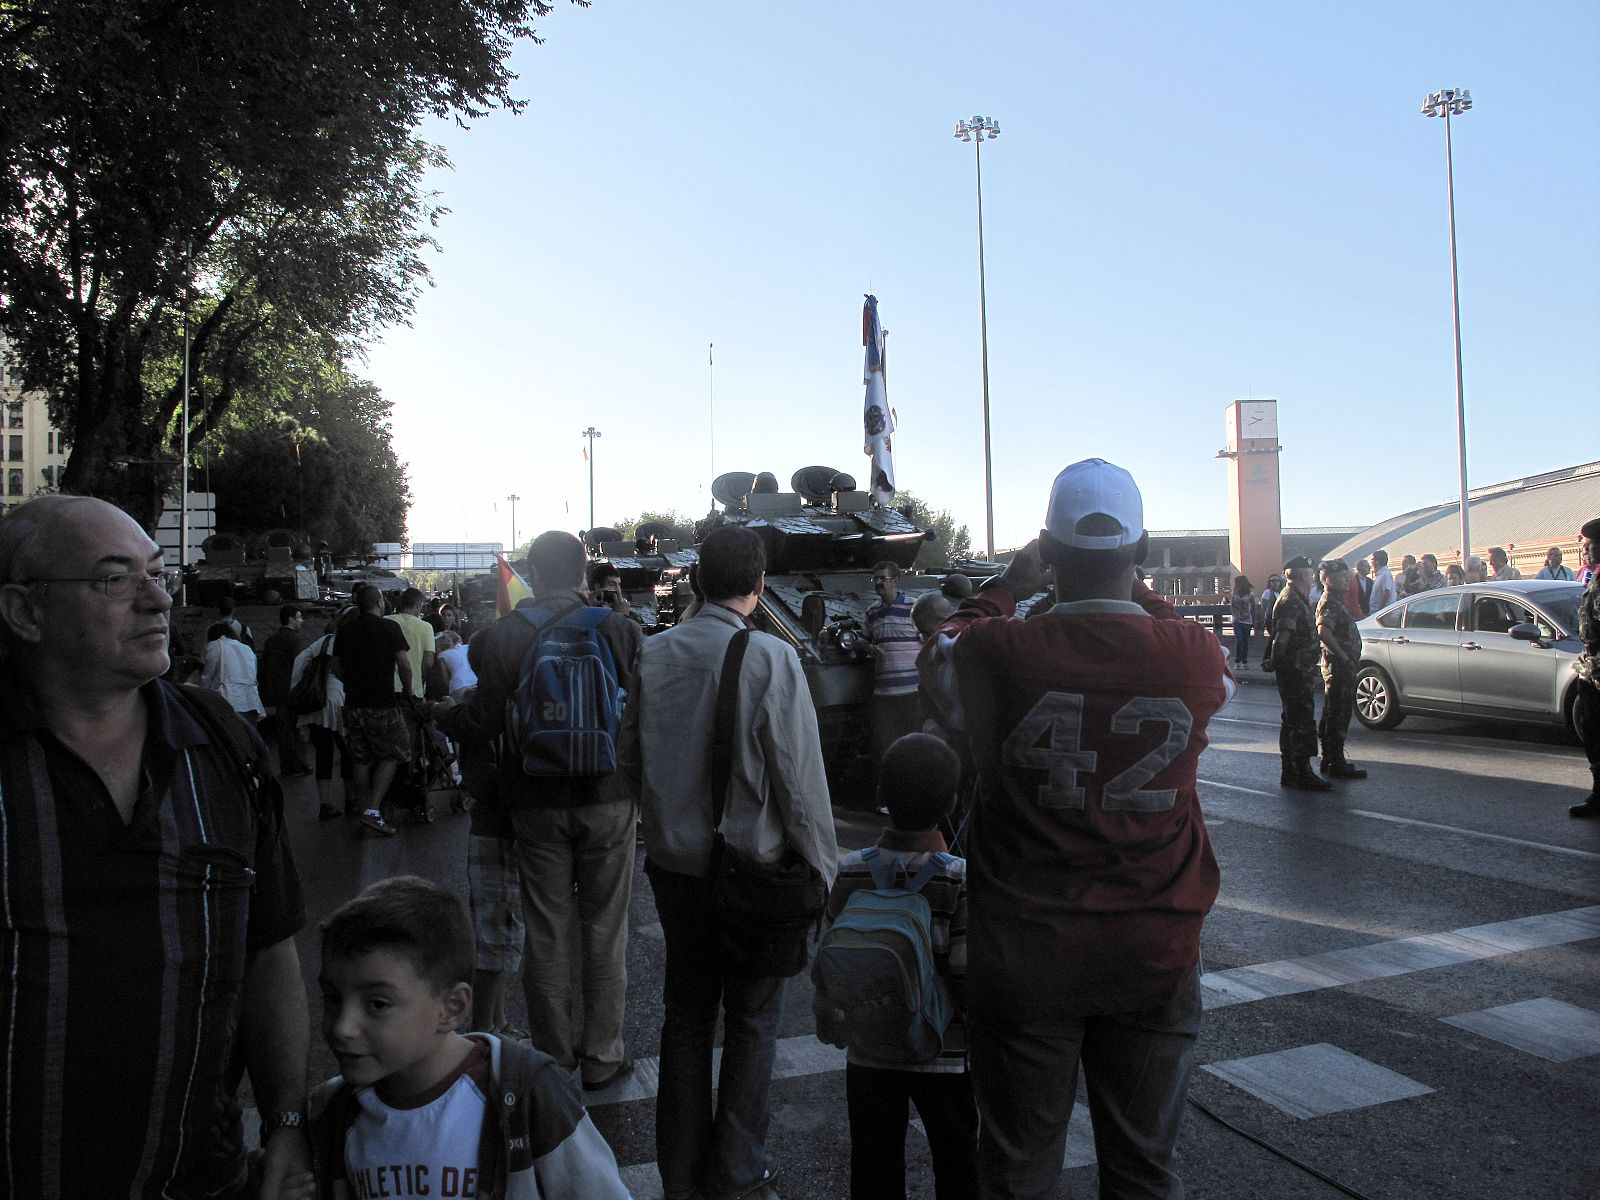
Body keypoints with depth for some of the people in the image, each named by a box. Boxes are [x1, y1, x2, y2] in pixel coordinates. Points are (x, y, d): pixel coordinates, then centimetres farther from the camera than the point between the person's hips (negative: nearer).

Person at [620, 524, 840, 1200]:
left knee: (686, 1014, 19)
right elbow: (801, 777, -16)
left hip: (672, 860, 5)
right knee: (752, 1022, 13)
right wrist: (822, 865, -4)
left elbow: (631, 757, 6)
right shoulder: (771, 658, -19)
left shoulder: (655, 653, -4)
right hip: (751, 866, -5)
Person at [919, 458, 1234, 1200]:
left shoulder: (1000, 654, -16)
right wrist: (1133, 588, 20)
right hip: (1155, 958, 2)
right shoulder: (1194, 657, -10)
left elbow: (938, 655, 8)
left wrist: (1010, 582, 17)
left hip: (1024, 954, -1)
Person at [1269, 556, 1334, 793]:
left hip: (1298, 672, 11)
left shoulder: (1298, 599, 18)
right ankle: (1303, 775, -6)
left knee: (1293, 720, 14)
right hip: (1295, 671, -11)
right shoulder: (1291, 601, -17)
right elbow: (1283, 639, -23)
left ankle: (1290, 772, 21)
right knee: (1301, 721, -8)